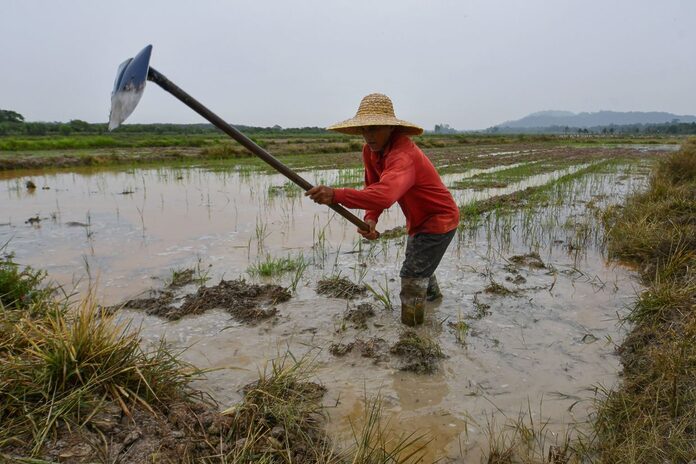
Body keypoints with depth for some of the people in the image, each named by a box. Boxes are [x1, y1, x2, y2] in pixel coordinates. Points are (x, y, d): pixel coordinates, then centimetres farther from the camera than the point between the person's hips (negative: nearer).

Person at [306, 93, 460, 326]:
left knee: (412, 277, -14)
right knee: (419, 265, 31)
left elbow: (386, 194, -57)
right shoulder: (370, 150, -9)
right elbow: (373, 187, -6)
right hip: (419, 220, 10)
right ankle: (432, 292, 62)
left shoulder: (403, 156, -38)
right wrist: (370, 218, -25)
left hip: (440, 219, -9)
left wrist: (337, 195, -66)